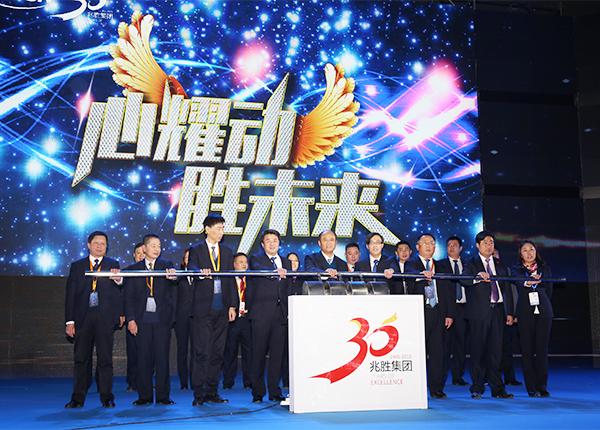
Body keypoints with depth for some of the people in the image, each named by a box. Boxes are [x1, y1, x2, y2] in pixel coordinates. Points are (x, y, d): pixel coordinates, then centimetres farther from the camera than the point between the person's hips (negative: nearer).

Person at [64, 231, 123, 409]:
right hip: (83, 316, 1)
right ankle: (78, 398, 11)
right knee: (81, 358, 4)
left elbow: (119, 292, -2)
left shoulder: (113, 265, 10)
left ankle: (106, 397, 8)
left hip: (105, 316, -1)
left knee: (105, 358, 1)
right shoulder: (77, 266, 12)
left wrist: (118, 280, -26)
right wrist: (69, 320, 1)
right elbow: (70, 294, 9)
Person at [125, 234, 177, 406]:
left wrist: (173, 276, -40)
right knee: (143, 357, 2)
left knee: (162, 357, 0)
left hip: (162, 318, 0)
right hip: (142, 319, 0)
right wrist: (130, 319, -2)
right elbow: (129, 296, 7)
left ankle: (163, 396, 7)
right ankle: (145, 396, 11)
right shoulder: (133, 269, 9)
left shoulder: (166, 265, 8)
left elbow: (172, 274, -15)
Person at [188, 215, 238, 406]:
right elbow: (191, 268, -14)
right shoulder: (196, 250, 5)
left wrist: (233, 305, 5)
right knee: (202, 352, -6)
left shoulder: (227, 252, 16)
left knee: (217, 352, 7)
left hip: (222, 309, 4)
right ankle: (199, 393, -1)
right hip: (203, 308, -4)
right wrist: (201, 272, -37)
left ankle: (212, 391, 15)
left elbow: (231, 280, 13)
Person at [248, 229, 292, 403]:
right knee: (259, 353, -1)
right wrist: (276, 271, -40)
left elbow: (289, 289, 18)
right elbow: (259, 269, -20)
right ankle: (258, 393, 7)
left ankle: (275, 392, 13)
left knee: (277, 354, 5)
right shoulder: (256, 259, 5)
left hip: (281, 315, 4)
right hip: (261, 314, -4)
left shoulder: (286, 262, 18)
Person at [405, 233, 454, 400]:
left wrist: (449, 314, 8)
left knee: (437, 351, 5)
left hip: (438, 313, 4)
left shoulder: (440, 267, 20)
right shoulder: (411, 264, 7)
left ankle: (436, 389, 11)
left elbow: (448, 291, 17)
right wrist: (422, 274, -40)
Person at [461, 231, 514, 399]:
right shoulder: (471, 264, 5)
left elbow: (507, 290, 17)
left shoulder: (501, 265, 18)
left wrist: (509, 312, 10)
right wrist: (478, 276, -35)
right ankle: (477, 389, 6)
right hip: (479, 313, -3)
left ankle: (497, 389, 11)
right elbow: (463, 280, -15)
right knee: (478, 350, -1)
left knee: (496, 350, 4)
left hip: (498, 312, 4)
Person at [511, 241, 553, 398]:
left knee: (542, 349, 0)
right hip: (525, 313, -1)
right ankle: (532, 388, 3)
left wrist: (541, 305, 8)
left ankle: (542, 387, 8)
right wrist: (528, 282, -37)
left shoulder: (545, 269, 14)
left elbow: (549, 292, 16)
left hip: (543, 313, 1)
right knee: (527, 350, -2)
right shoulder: (517, 269, 7)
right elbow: (518, 279, -16)